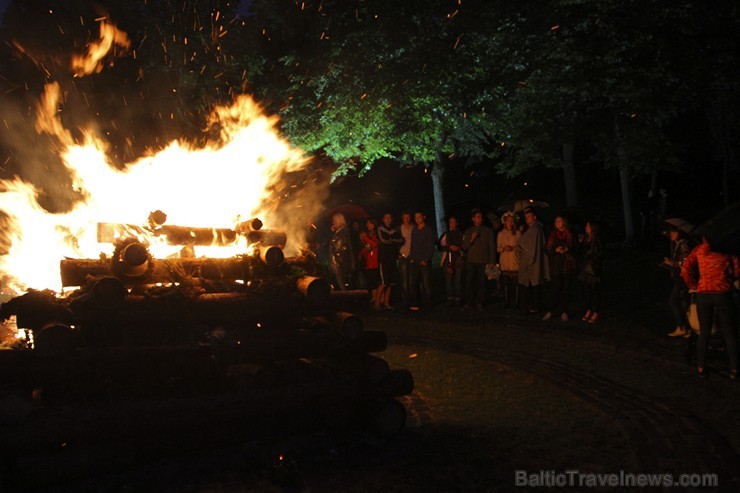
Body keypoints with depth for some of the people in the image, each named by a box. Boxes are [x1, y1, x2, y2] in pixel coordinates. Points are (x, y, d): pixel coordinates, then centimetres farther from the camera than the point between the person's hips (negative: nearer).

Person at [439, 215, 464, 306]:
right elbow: (440, 246, 7)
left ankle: (457, 298, 2)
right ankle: (450, 298, 5)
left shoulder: (461, 234, 9)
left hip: (458, 260, -1)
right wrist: (450, 247, -7)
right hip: (448, 260, 1)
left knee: (458, 280, -5)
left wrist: (459, 248, -6)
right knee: (448, 280, -3)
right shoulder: (445, 234, 12)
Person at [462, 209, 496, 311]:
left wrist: (492, 261, -1)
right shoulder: (468, 231, 12)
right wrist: (471, 239, -10)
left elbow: (492, 247, 6)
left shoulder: (488, 231, 8)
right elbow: (464, 247, 8)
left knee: (481, 283, -1)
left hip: (484, 262, -1)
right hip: (471, 261, 1)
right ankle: (468, 302, 2)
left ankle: (479, 303, 7)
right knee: (469, 282, -6)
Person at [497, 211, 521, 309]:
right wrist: (503, 248, -7)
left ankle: (516, 302, -1)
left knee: (515, 283, -8)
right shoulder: (501, 234, 13)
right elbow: (498, 248, 11)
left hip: (515, 261, -1)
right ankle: (506, 302, 5)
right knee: (506, 283, -2)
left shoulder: (517, 233, 7)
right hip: (504, 262, 1)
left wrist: (513, 248, -9)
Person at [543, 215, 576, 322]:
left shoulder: (570, 234, 6)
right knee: (558, 289, -6)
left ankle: (563, 312, 7)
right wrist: (556, 250, -13)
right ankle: (551, 311, 3)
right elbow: (547, 250, 6)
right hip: (556, 266, 0)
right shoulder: (553, 235, 9)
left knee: (566, 288, 1)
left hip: (568, 266, 0)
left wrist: (567, 249, -12)